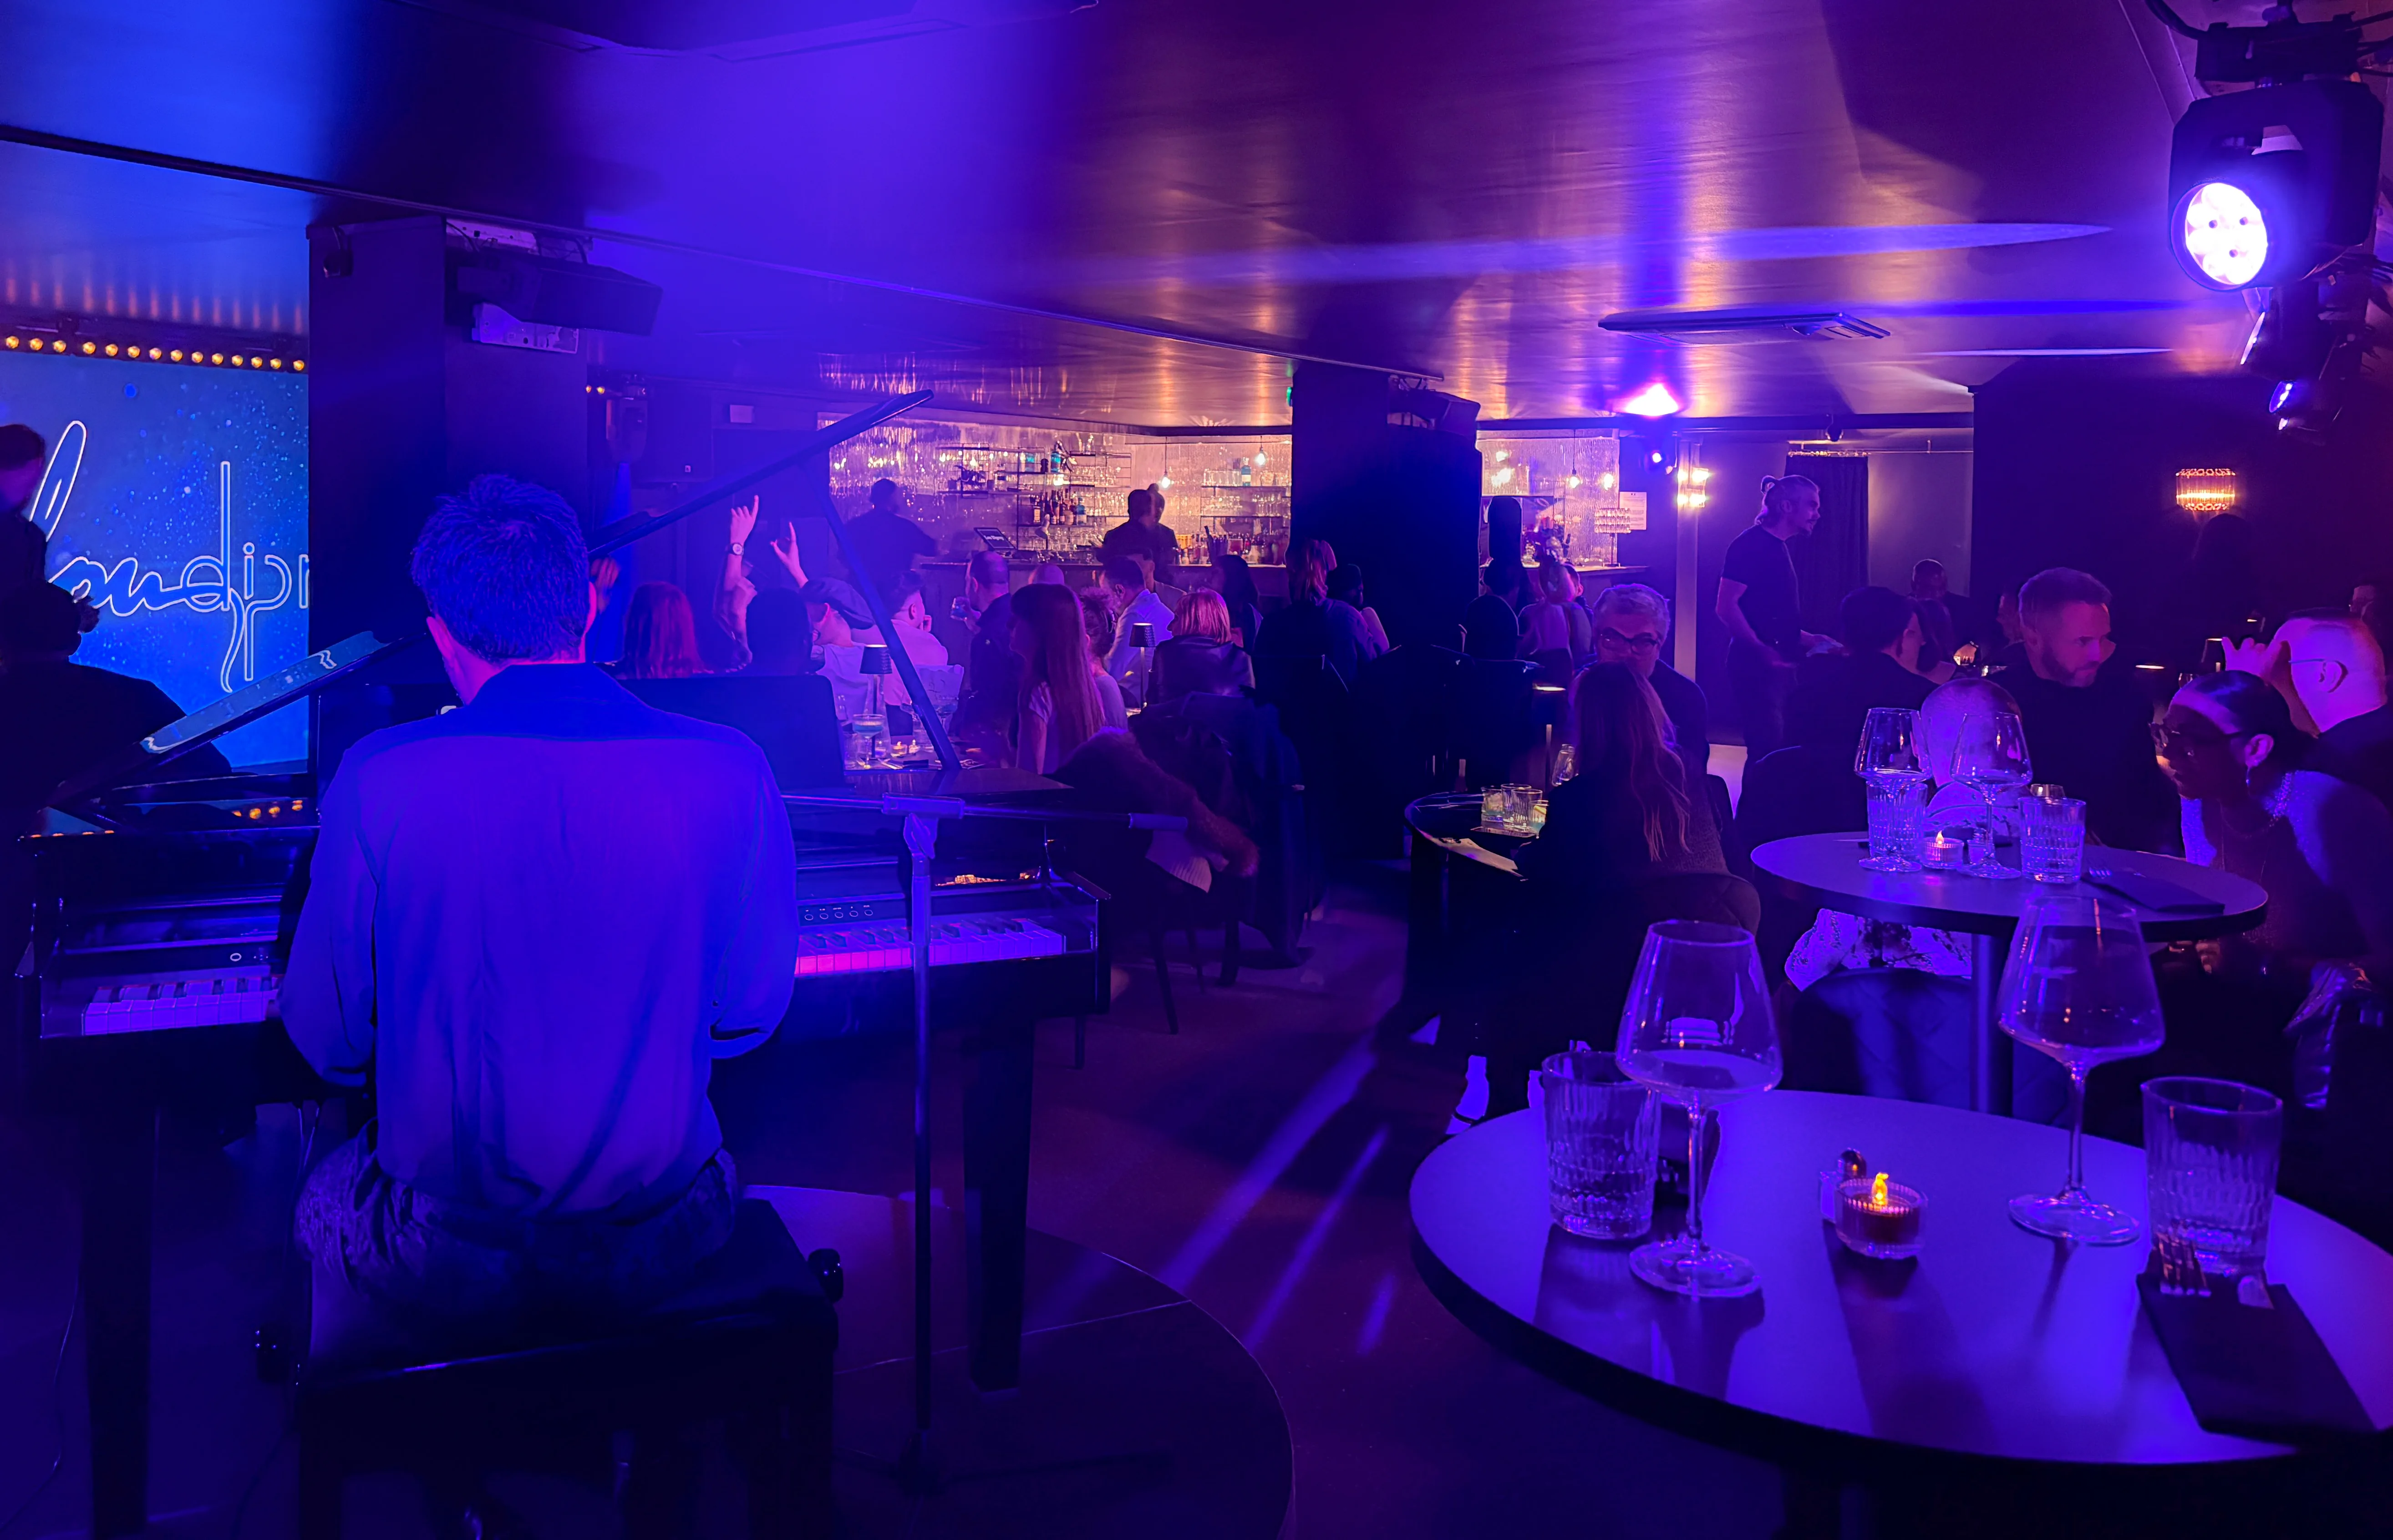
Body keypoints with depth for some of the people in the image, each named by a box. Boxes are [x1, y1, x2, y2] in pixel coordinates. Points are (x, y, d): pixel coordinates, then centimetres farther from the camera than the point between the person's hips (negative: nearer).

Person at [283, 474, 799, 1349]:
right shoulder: (729, 771, -12)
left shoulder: (377, 782, -15)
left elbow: (330, 1044, -4)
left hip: (444, 1274, -1)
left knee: (325, 1196, 33)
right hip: (660, 1252, 1)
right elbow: (750, 1015, 1)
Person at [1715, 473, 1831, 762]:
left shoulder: (1778, 548, 18)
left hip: (1778, 667, 10)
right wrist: (1763, 651, -26)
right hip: (1757, 667, -10)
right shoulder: (1751, 544, -11)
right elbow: (1726, 606, -20)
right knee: (1767, 755, -12)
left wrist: (1811, 640, 19)